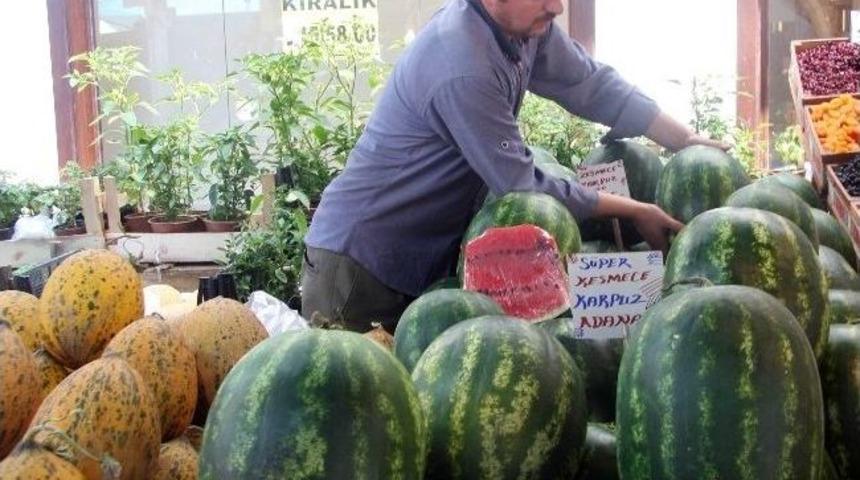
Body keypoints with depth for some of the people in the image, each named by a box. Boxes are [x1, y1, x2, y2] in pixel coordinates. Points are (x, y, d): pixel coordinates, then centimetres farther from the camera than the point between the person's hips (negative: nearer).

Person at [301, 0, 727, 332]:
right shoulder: (462, 70, -29)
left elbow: (592, 85, 8)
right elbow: (526, 189, -22)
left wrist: (688, 142, 4)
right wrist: (634, 211, -12)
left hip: (427, 254, 8)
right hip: (360, 259, -8)